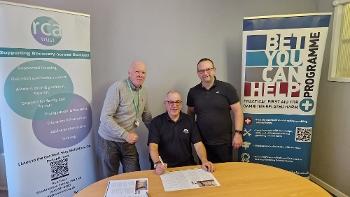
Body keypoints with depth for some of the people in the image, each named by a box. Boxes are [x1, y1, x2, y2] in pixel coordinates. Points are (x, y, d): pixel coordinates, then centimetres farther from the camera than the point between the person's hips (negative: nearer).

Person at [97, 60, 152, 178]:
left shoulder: (143, 92, 3)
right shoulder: (117, 88, -19)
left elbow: (146, 115, 16)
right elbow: (105, 118, -24)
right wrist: (125, 135, -26)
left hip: (129, 141, 6)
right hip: (109, 141, -5)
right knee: (109, 178, 13)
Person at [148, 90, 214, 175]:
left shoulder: (189, 120, 6)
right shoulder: (156, 122, -1)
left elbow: (198, 143, 1)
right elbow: (153, 146, -11)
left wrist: (204, 161, -17)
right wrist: (157, 163, -30)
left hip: (188, 166, 3)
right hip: (166, 168, -2)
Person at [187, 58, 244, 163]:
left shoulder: (227, 88, -6)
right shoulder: (193, 92, 3)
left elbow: (237, 111, -5)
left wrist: (238, 133, -10)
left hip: (224, 142, -2)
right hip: (202, 142, 3)